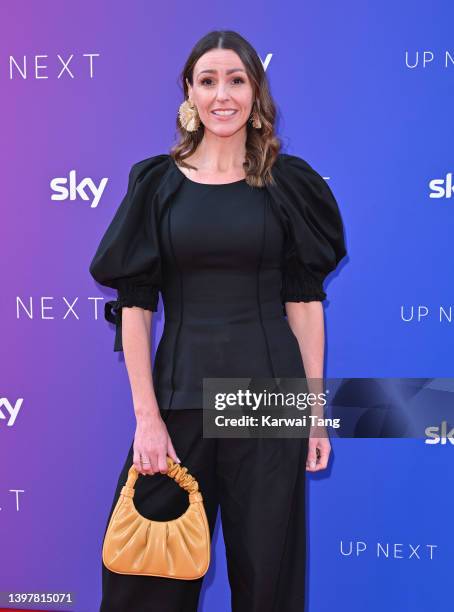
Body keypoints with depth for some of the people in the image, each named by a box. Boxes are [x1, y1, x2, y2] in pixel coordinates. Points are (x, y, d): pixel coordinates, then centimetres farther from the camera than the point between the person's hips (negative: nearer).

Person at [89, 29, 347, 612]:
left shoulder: (287, 182, 3)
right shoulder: (157, 182, 2)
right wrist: (146, 414, -9)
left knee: (265, 563, 9)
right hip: (180, 388, 1)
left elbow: (304, 300, 3)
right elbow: (135, 303, -2)